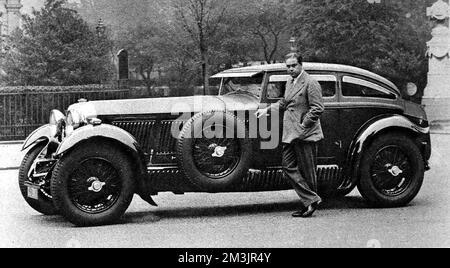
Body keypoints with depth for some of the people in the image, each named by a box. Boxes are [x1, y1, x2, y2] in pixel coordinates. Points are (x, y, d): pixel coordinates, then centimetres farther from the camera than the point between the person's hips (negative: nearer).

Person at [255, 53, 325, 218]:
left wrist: (303, 125, -16)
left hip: (305, 135, -9)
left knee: (307, 172, 0)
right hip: (290, 135, 9)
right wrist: (267, 110, 15)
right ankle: (310, 200, 8)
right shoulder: (290, 82, 16)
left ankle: (311, 201, 11)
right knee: (288, 167, 5)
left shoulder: (310, 83, -10)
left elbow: (318, 109, -16)